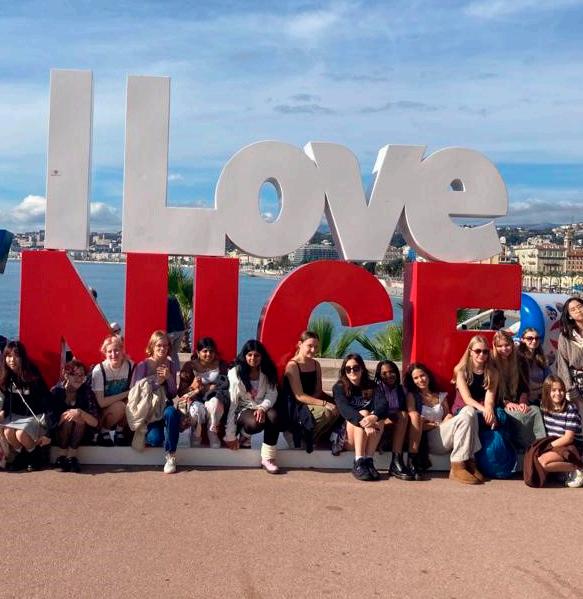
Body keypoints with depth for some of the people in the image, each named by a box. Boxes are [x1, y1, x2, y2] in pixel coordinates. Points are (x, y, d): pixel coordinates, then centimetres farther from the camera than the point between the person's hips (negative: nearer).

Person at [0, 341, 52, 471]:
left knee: (21, 434, -29)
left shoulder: (32, 376, -19)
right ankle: (21, 456, 3)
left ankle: (35, 456, 1)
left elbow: (45, 399, -17)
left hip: (35, 416, -5)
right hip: (16, 415, 5)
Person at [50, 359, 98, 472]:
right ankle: (61, 456, -16)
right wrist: (66, 414, -29)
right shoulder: (56, 391, -13)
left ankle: (72, 455, -21)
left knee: (80, 419, -27)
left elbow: (95, 422, -19)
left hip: (80, 435, 1)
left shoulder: (87, 391, -11)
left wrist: (80, 413, -36)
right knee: (69, 417, -28)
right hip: (58, 433, -1)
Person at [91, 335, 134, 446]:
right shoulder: (99, 370, -20)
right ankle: (103, 431, -4)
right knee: (119, 406, -33)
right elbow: (101, 402, -21)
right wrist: (125, 394, -21)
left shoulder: (130, 366, -11)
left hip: (123, 415, 3)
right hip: (103, 414, -3)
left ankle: (120, 430, 0)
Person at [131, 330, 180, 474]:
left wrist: (169, 377, -15)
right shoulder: (143, 365, -6)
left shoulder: (170, 365, 3)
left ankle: (170, 455, -25)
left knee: (172, 412, -36)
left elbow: (173, 394, 3)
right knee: (155, 439, -27)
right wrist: (157, 381, -17)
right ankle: (149, 434, 13)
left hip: (164, 405, 2)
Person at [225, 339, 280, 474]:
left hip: (261, 409, 3)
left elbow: (272, 394, -2)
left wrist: (262, 407, -26)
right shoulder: (235, 373, -8)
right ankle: (243, 434, 1)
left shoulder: (268, 372, 2)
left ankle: (268, 458, -21)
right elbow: (231, 404, -11)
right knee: (255, 423, -37)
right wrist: (230, 436, -14)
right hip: (243, 409, -3)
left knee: (273, 416, -33)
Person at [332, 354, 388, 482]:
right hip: (347, 434, -2)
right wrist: (363, 421, -39)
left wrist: (374, 417, -36)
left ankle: (368, 460, -33)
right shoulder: (339, 388, 0)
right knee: (363, 413, -27)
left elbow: (383, 405, -12)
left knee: (379, 416, -24)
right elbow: (344, 409, -20)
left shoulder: (372, 386, 7)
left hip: (370, 438, 2)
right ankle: (358, 463, -38)